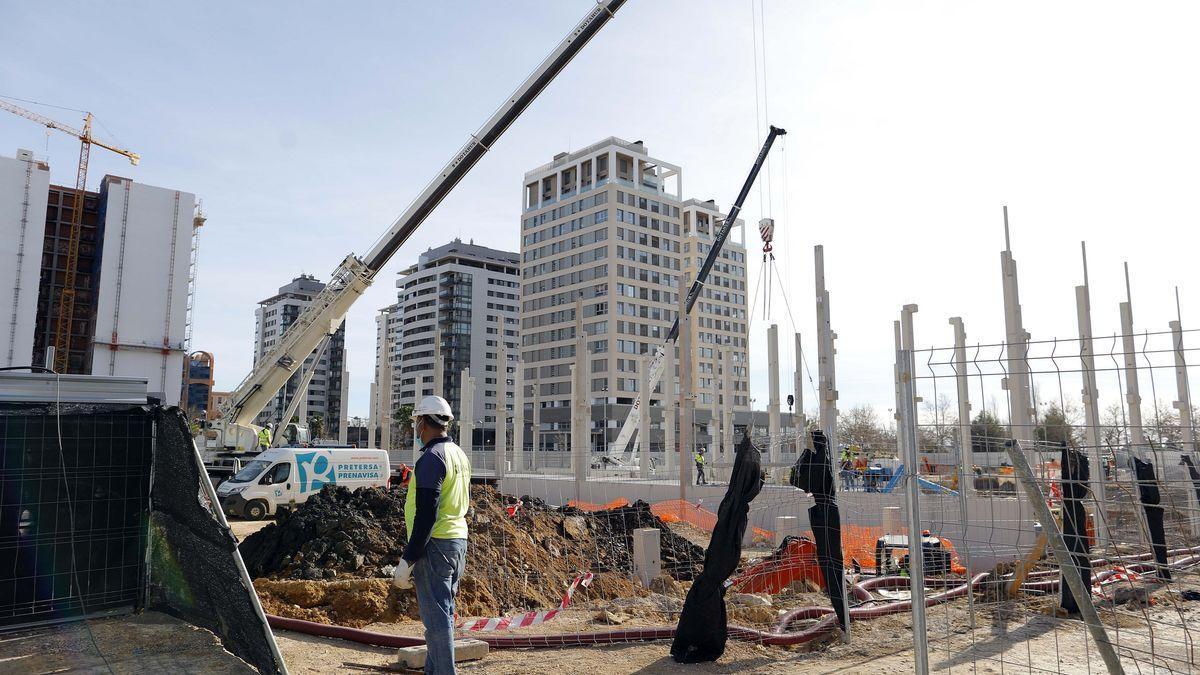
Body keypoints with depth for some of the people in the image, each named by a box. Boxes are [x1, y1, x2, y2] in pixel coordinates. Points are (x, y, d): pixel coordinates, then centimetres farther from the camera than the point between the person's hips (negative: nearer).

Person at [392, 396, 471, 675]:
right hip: (458, 540, 10)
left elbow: (426, 515, -22)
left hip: (435, 545, -10)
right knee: (443, 612, 17)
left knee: (436, 616, -3)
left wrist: (407, 561, -20)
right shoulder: (459, 454, 13)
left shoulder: (431, 458, -16)